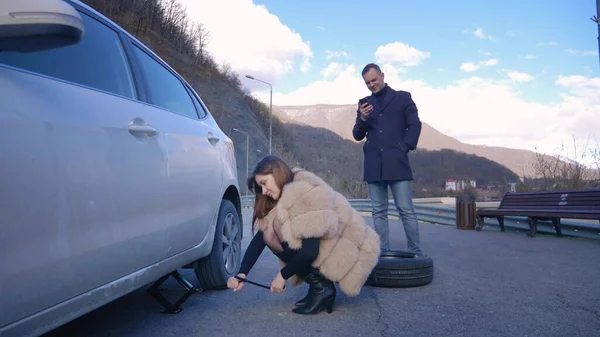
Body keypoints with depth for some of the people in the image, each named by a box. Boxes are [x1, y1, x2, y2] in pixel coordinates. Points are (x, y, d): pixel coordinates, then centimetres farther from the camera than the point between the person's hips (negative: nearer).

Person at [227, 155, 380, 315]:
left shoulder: (308, 195, -23)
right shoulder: (282, 200, 6)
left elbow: (310, 251, -26)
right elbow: (258, 240, 0)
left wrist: (283, 275, -14)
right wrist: (242, 274, -11)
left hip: (348, 254, -9)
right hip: (323, 251, 9)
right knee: (269, 234, -5)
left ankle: (321, 287, -11)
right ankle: (320, 285, 0)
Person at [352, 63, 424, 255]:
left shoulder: (403, 97, 9)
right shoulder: (365, 103, 15)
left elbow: (415, 125, 4)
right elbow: (357, 135, 12)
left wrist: (404, 149, -7)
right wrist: (362, 119, -7)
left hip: (397, 163, -3)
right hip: (373, 166, 3)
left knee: (406, 210, -4)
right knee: (379, 211, 5)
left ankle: (416, 252, 5)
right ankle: (383, 252, 10)